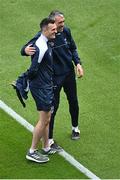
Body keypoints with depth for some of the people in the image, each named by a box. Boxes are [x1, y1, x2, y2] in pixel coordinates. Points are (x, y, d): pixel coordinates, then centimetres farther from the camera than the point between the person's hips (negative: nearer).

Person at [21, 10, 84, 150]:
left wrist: (78, 63, 0)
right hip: (54, 77, -6)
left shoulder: (66, 31, -6)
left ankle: (75, 128, 45)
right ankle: (49, 140, 10)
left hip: (69, 73, 6)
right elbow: (25, 49, -23)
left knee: (73, 102, 20)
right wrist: (26, 50, -47)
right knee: (53, 107, -2)